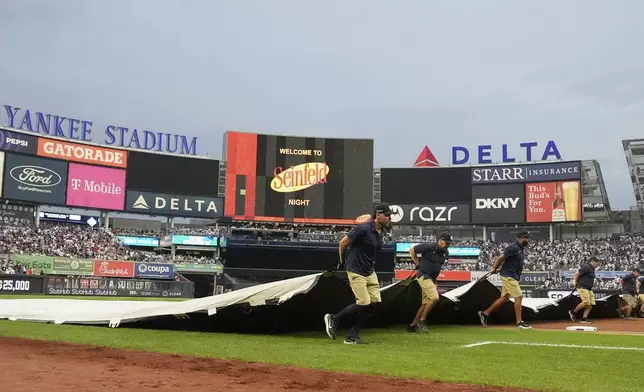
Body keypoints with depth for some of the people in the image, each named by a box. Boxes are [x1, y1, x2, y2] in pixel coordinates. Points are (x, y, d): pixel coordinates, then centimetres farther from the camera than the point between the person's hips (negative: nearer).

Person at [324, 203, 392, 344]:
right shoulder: (364, 229, -20)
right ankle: (333, 319, 9)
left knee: (375, 302, 0)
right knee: (364, 303, -13)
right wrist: (342, 262, 1)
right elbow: (343, 243, -12)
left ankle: (351, 336, 9)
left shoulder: (381, 232, 6)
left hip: (370, 272, 8)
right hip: (356, 271, -8)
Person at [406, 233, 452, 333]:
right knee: (434, 298, -21)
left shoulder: (445, 252, 7)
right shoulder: (429, 246, -14)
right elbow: (412, 249, -5)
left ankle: (412, 325, 14)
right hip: (424, 276, -8)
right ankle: (421, 321, -8)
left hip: (433, 279, 8)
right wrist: (417, 264, -3)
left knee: (425, 304, 6)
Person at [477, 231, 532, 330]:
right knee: (518, 296, -10)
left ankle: (485, 313, 19)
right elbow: (500, 258, -17)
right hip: (508, 276, -10)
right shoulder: (513, 247, -17)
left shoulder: (520, 248, 14)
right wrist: (494, 269, -6)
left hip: (513, 277, 10)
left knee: (504, 298, 12)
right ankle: (519, 322, -5)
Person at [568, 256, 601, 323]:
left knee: (591, 303, 1)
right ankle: (573, 312, 1)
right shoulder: (586, 267, -14)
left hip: (589, 289, 10)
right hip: (582, 287, -10)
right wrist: (575, 282, -11)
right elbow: (577, 274, -15)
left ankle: (584, 318, 5)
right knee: (586, 302, -18)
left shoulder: (592, 268, 15)